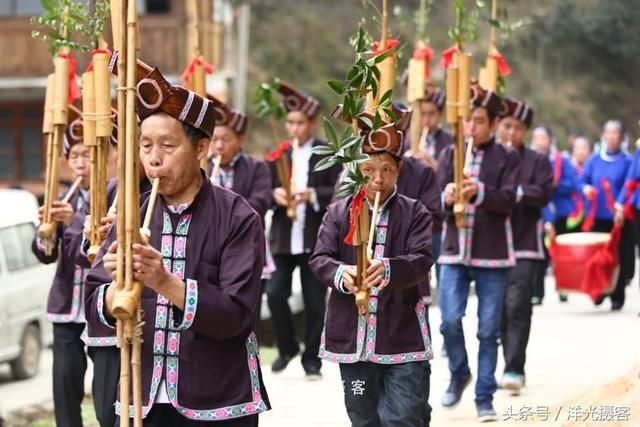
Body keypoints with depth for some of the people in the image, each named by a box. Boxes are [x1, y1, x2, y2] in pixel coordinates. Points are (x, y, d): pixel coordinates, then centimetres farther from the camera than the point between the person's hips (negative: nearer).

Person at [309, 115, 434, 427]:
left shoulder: (415, 213, 2)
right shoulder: (338, 212, 7)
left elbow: (422, 260, -12)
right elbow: (320, 258, -2)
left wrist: (390, 269, -34)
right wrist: (340, 274, -26)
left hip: (403, 339, -2)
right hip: (353, 338, 2)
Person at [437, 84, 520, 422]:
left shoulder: (507, 158, 1)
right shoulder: (449, 155, 7)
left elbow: (508, 201, -11)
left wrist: (479, 191, -29)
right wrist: (446, 198, -22)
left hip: (492, 255, -1)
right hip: (454, 251, 1)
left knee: (489, 330, 1)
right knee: (450, 320, -9)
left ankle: (485, 398, 11)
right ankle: (459, 374, 18)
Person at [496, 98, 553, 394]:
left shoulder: (537, 162, 6)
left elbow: (544, 195, -5)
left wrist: (518, 191, -21)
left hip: (524, 245, -3)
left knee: (517, 306, -12)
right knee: (500, 309, 9)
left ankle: (514, 370, -15)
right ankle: (511, 366, 20)